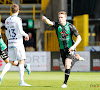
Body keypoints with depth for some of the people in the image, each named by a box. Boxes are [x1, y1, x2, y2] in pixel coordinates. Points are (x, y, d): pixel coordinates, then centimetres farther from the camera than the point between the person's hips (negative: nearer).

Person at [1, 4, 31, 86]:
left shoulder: (7, 20, 10)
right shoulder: (17, 20, -11)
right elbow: (20, 31, -16)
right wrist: (26, 35, 3)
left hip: (10, 43, 6)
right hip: (18, 43, -6)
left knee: (11, 62, 12)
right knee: (21, 61, -2)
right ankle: (21, 81, -6)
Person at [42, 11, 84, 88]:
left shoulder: (70, 26, -14)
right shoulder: (57, 25, -8)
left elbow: (79, 37, -13)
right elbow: (49, 22, -30)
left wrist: (74, 46, -27)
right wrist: (45, 19, -53)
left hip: (70, 48, -4)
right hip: (62, 49, 4)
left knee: (67, 64, -21)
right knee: (66, 66, 16)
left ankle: (65, 82, -9)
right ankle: (76, 58, 46)